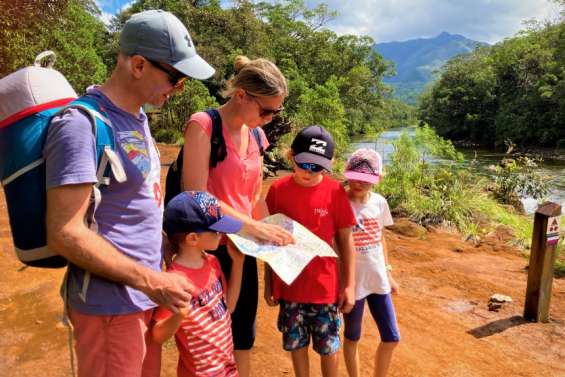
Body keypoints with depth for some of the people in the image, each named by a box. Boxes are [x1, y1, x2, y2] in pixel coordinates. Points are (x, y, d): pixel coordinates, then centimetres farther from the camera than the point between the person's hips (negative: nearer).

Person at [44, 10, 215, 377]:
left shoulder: (137, 117, 8)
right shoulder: (82, 124, -19)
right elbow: (65, 233, -22)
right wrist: (150, 280, -20)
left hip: (144, 293, 8)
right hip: (111, 303, -8)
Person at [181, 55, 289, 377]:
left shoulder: (256, 136, 9)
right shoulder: (203, 125, -12)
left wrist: (275, 236, 7)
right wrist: (253, 226, -23)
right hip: (210, 249, -6)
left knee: (243, 342, 16)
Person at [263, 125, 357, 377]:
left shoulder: (335, 191, -11)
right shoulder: (277, 189, -7)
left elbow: (345, 240, -4)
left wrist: (349, 285, -3)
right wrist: (268, 282, 5)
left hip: (324, 287, -1)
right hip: (289, 285, 2)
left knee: (328, 347, 14)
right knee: (296, 344, 17)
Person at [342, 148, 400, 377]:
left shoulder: (379, 203, 0)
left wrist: (388, 273, 13)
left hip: (378, 280, 5)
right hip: (353, 282, -5)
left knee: (391, 338, 13)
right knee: (352, 338, 14)